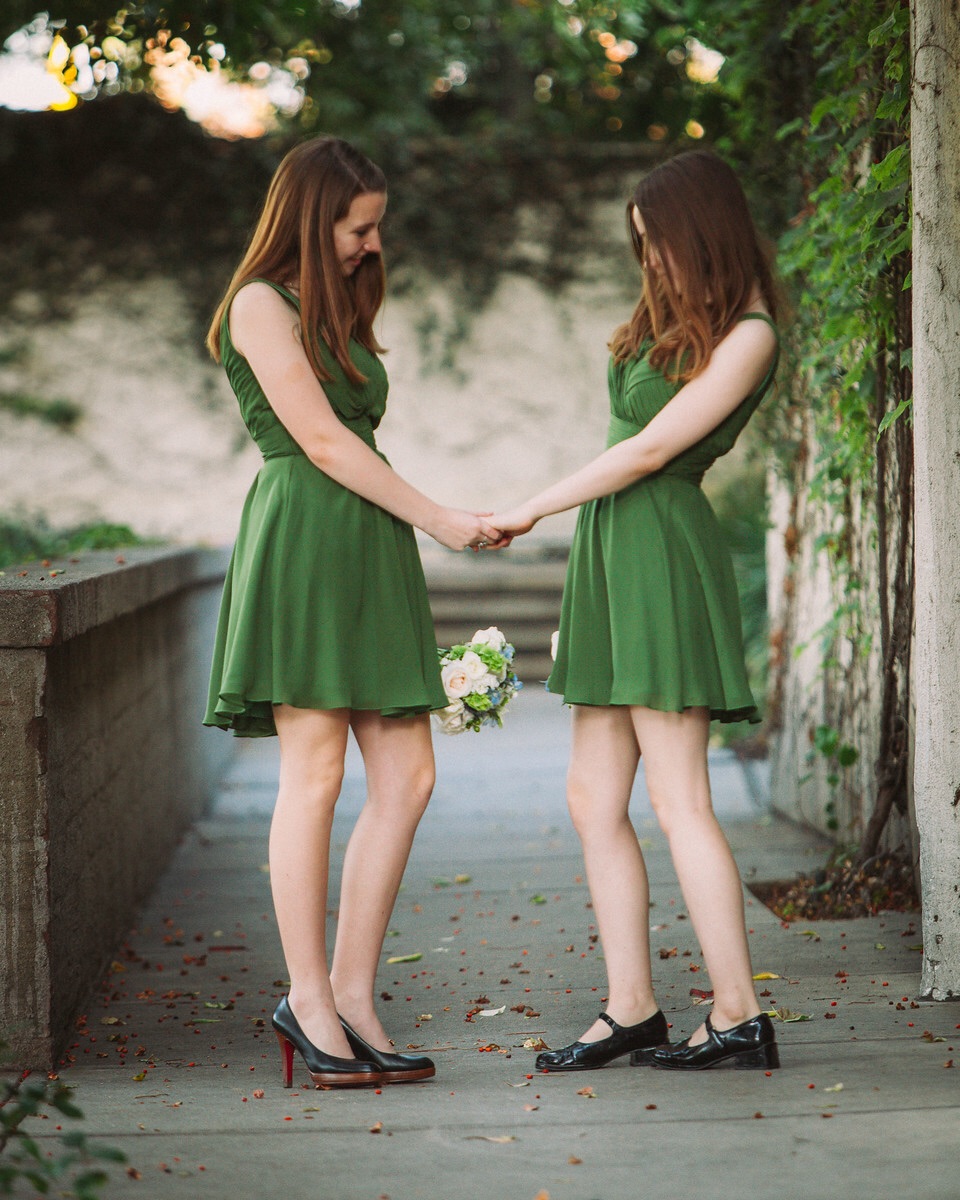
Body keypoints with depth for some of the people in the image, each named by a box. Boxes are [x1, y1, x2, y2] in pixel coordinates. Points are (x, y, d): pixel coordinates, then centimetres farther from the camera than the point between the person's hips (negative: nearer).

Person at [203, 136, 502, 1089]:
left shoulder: (338, 314, 24)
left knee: (407, 778, -1)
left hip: (369, 547, 8)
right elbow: (323, 442, -9)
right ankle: (309, 998, -2)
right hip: (301, 542, -8)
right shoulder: (261, 305, -2)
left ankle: (350, 991, 3)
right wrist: (440, 521, -7)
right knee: (315, 772, -8)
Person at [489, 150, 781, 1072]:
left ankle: (740, 1018, -4)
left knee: (677, 801, -9)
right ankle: (631, 1010, 9)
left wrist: (529, 512, -5)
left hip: (665, 553, -9)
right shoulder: (667, 319, 18)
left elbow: (650, 451, -12)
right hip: (610, 554, 9)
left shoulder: (747, 335, -9)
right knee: (593, 799, 6)